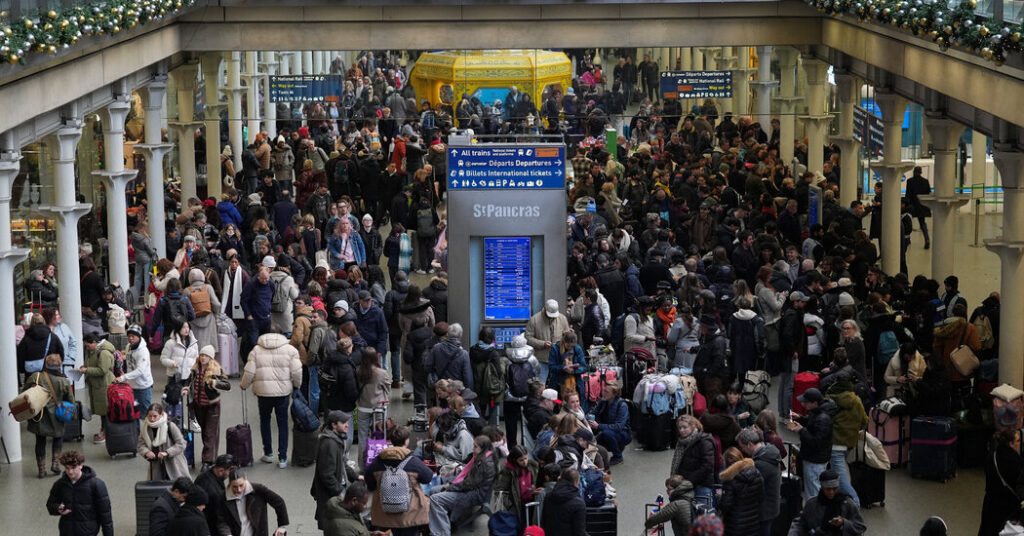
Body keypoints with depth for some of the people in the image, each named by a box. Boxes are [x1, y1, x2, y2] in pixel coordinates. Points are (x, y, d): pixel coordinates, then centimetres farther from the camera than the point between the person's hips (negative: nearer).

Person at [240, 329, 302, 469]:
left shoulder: (256, 350, 3)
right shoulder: (290, 350, 1)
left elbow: (249, 372, -1)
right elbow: (296, 372, -5)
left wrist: (244, 385, 16)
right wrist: (297, 385, 12)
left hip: (263, 392, 0)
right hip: (283, 392, 0)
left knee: (264, 420, 19)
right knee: (282, 423, 8)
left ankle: (268, 453, 23)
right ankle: (282, 458, 6)